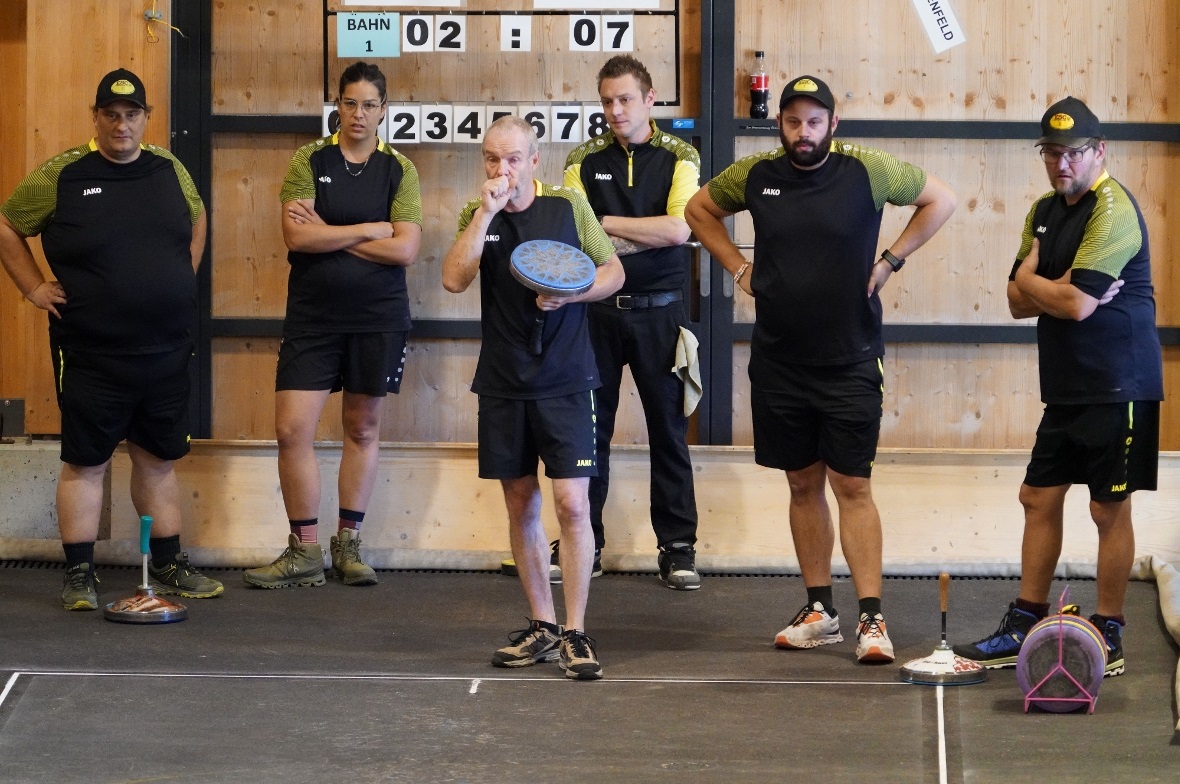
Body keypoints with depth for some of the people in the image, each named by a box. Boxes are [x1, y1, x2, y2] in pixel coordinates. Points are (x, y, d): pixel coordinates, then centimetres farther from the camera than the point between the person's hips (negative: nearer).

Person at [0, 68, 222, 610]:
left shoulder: (169, 170, 6)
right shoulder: (62, 175, -6)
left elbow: (197, 220, 24)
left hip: (166, 351, 4)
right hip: (91, 356, -4)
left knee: (157, 458, 13)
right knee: (85, 461, 2)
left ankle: (168, 566, 21)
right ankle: (80, 575, 8)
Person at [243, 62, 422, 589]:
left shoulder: (399, 170, 2)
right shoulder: (309, 161, 1)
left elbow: (405, 249, -10)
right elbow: (297, 235, -12)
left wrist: (329, 236, -11)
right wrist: (368, 230, -11)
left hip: (378, 317, 0)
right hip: (313, 315, 0)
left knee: (362, 429, 8)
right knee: (291, 429, -6)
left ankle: (348, 546, 20)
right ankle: (304, 552, 5)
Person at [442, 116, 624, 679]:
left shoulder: (568, 207, -1)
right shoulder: (478, 217, 5)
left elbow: (614, 272, 6)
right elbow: (454, 279, -10)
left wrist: (571, 291, -13)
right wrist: (486, 212, -15)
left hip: (564, 381, -3)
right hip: (503, 384, 3)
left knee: (571, 503, -10)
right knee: (521, 506, 9)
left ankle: (575, 633, -5)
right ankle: (541, 627, 20)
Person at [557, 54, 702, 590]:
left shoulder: (678, 157, 1)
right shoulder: (584, 161, 5)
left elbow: (678, 229, -14)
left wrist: (605, 225, -10)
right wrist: (645, 236, -14)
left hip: (659, 311, -1)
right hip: (597, 309, 2)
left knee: (669, 430, 3)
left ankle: (678, 548, 9)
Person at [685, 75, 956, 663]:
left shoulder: (866, 171, -7)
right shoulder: (754, 175, 1)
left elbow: (939, 199, 6)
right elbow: (699, 209, 20)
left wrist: (890, 261, -1)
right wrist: (737, 267, 9)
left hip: (850, 363, -3)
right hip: (778, 364, 3)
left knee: (852, 486, -6)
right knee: (803, 484, 10)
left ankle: (871, 618, -6)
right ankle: (819, 610, 18)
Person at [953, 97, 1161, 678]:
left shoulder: (1113, 210, -15)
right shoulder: (1045, 211, 13)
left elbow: (1077, 303, -22)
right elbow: (1018, 302, 10)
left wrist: (1030, 280, -3)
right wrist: (1060, 290, -10)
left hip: (1118, 385, -9)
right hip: (1067, 386, 9)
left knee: (1109, 509, -3)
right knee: (1039, 497, 10)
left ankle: (1107, 639, 5)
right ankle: (1025, 627, 17)